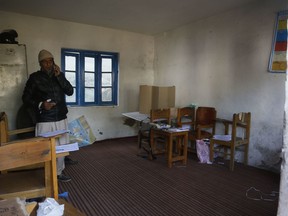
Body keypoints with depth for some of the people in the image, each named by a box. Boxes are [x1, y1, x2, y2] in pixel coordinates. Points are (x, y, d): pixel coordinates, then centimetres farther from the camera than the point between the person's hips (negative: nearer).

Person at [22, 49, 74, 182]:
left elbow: (70, 91, -4)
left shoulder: (58, 76, 9)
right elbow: (26, 98, 0)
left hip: (61, 119, 4)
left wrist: (59, 75, -12)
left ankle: (59, 172, 27)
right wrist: (40, 105, -17)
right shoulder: (35, 77, -2)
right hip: (44, 121, -4)